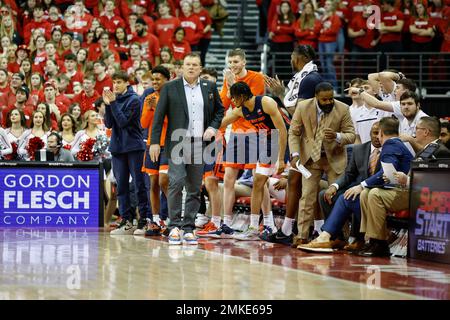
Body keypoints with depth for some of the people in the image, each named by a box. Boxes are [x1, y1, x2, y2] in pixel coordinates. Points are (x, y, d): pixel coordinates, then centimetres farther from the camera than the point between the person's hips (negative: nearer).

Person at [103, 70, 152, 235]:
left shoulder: (133, 100, -7)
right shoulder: (114, 99, 10)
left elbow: (123, 121, -14)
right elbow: (109, 124, 4)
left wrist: (113, 103, -16)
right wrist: (108, 104, -7)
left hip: (134, 146, -6)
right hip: (117, 147, 6)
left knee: (139, 185, -2)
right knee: (121, 186, 6)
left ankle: (145, 220, 1)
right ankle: (126, 221, 9)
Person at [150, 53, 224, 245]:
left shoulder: (209, 87, 10)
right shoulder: (170, 88, 2)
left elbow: (219, 110, 21)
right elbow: (159, 116, 2)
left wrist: (213, 127, 3)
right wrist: (155, 142, -3)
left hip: (199, 144, 3)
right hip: (177, 143, -3)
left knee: (194, 189, 4)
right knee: (176, 183, -14)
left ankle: (188, 229, 8)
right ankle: (174, 226, -6)